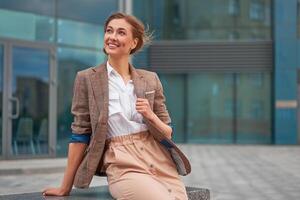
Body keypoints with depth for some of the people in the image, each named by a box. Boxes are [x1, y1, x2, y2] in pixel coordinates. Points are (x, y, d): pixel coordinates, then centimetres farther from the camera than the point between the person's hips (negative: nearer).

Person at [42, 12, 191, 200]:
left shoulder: (151, 79, 9)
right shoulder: (87, 78, 1)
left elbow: (167, 134, 12)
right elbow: (80, 133, 2)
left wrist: (151, 116, -9)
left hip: (160, 162, 4)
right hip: (123, 166, -4)